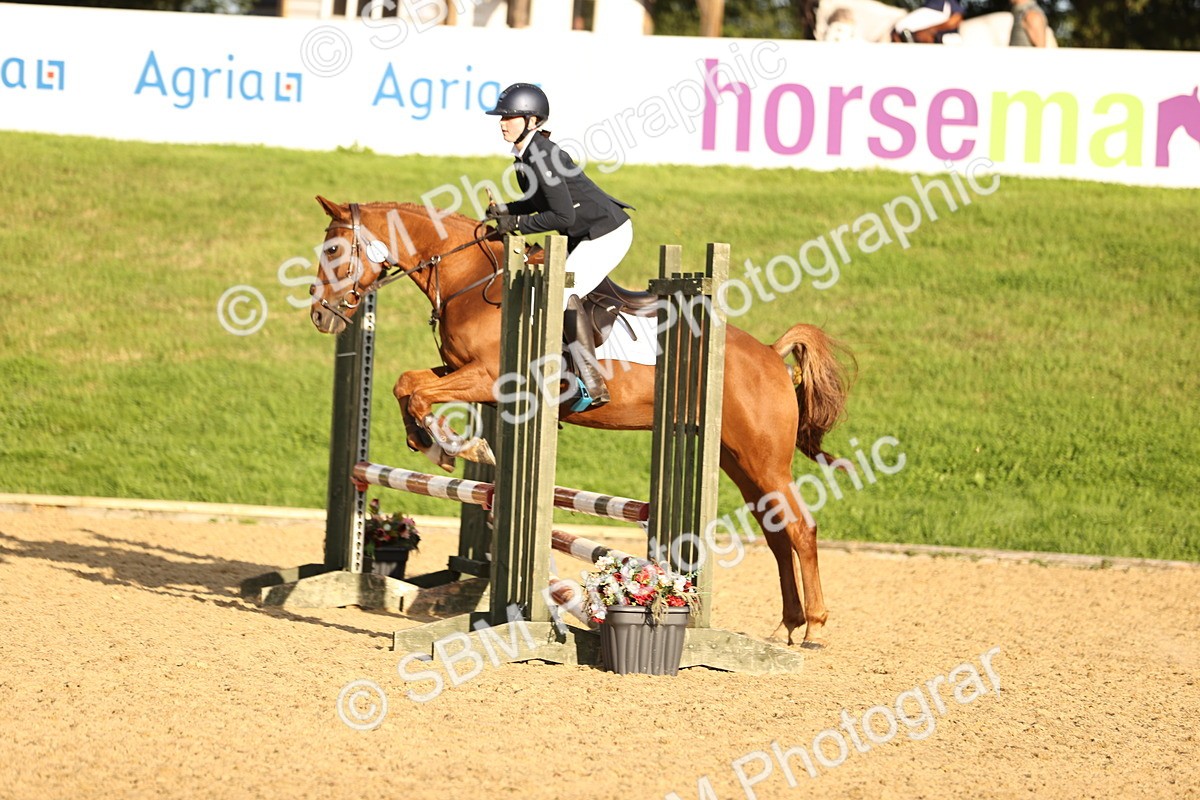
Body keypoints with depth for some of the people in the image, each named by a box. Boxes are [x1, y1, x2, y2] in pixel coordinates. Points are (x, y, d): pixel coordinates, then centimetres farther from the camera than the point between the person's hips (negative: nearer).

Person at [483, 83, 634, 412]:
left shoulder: (542, 158, -25)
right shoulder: (525, 155, 5)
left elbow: (563, 216, -26)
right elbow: (542, 201, 19)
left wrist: (517, 222, -19)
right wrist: (506, 210, 2)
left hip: (608, 233, -11)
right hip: (584, 236, 11)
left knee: (564, 291, -22)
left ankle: (593, 385, -22)